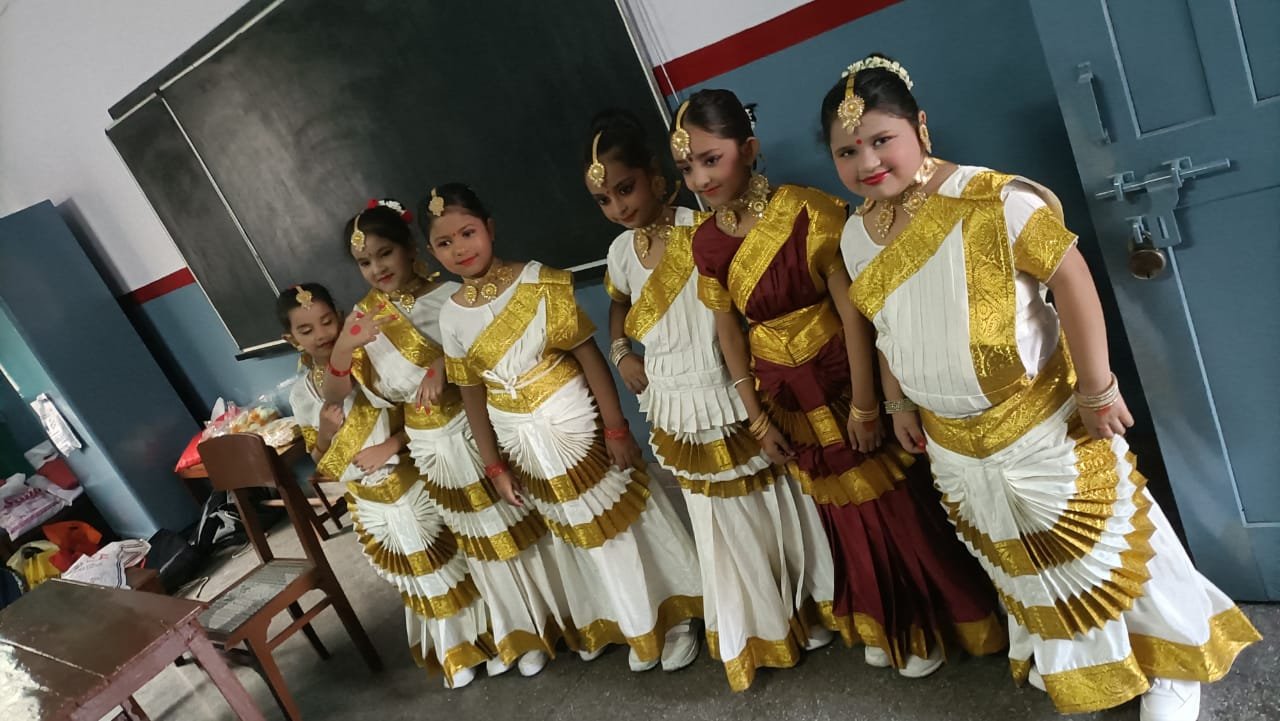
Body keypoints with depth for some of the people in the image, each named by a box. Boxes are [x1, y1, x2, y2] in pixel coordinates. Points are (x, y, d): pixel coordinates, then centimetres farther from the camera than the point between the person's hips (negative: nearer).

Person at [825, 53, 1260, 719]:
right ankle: (1066, 664, 47)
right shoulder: (857, 236, -2)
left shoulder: (991, 200, -21)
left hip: (1040, 421, -5)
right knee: (1021, 561, 22)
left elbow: (1070, 279, -19)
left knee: (1101, 542, 12)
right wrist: (899, 401, 15)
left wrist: (1096, 389, -17)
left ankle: (1171, 661, 40)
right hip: (953, 444, 6)